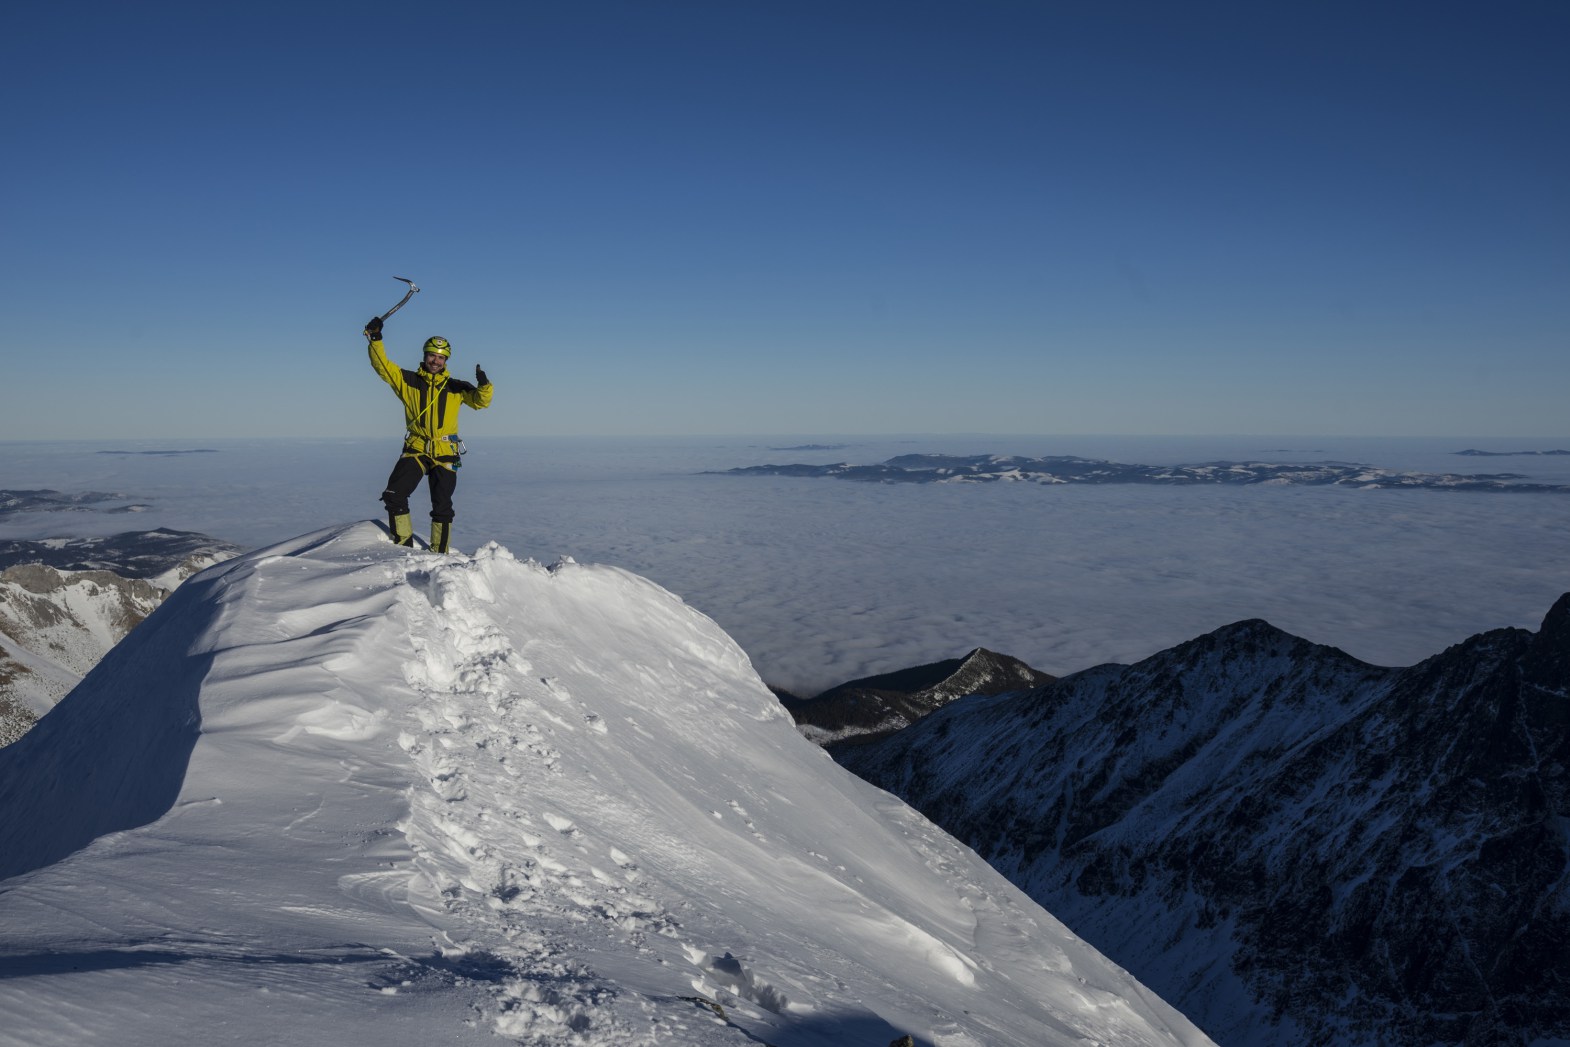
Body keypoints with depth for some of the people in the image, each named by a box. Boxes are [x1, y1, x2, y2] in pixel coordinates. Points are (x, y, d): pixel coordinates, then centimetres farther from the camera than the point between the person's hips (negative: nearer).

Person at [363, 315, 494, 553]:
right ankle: (403, 543, 3)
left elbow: (480, 401, 0)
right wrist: (375, 339, -10)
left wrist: (484, 385, -20)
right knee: (394, 495, -12)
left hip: (445, 453, 0)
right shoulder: (408, 381, 6)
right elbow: (382, 365, 1)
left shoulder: (455, 387, 6)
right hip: (416, 449, 0)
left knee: (442, 507, 4)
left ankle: (439, 553, 16)